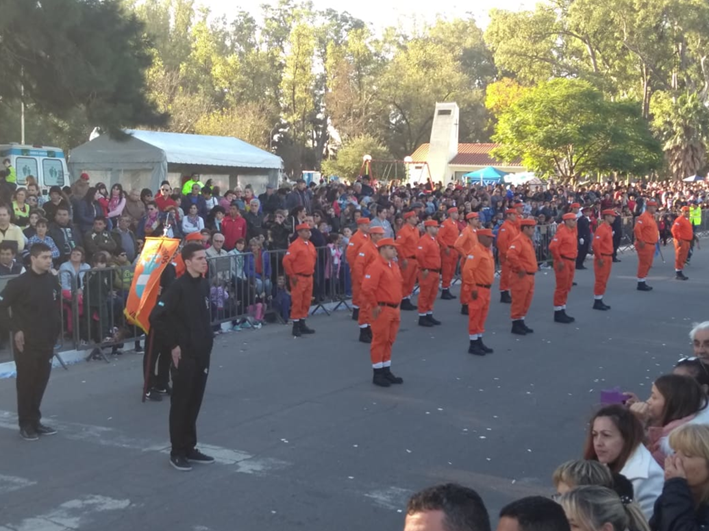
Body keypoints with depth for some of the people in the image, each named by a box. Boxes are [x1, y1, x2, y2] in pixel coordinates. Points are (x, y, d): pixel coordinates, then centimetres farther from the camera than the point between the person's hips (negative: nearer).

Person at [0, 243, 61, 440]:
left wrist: (56, 329, 8)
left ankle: (35, 421, 23)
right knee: (26, 382, 3)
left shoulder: (52, 281, 5)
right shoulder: (19, 282, -12)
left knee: (41, 381, 11)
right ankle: (26, 424, 13)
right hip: (26, 342, -5)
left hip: (47, 341, 5)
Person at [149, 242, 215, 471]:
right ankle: (177, 452, 13)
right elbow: (156, 317, -19)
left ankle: (190, 448, 24)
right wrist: (173, 345, -15)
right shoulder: (178, 287, -16)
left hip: (202, 353, 7)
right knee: (181, 403, 3)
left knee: (194, 403, 14)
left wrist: (208, 341, 11)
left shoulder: (204, 285, 7)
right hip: (184, 355, -7)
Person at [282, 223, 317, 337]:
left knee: (306, 302, 12)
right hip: (299, 278, -8)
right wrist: (292, 276, -16)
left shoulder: (311, 245, 10)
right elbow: (286, 261, -19)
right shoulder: (295, 245, -14)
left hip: (309, 277, 8)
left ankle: (302, 324, 22)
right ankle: (296, 326, 4)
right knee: (297, 302, -3)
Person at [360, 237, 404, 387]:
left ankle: (387, 371, 24)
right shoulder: (375, 266, -17)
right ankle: (377, 374, 7)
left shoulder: (394, 265, 13)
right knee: (379, 341, -1)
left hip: (394, 309, 9)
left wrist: (397, 304, 18)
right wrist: (374, 306, -17)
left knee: (389, 341, 14)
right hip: (382, 309, -9)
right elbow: (367, 289, -24)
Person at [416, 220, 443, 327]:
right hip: (427, 272, -9)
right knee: (424, 295, -3)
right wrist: (424, 269, -21)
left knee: (432, 295, 14)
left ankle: (429, 315, 23)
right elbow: (419, 255, -26)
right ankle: (422, 318, 2)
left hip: (435, 272, 9)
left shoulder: (434, 240, 15)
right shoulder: (424, 240, -16)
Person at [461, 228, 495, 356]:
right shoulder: (475, 251, -17)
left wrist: (487, 287, 20)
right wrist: (473, 288, -23)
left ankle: (479, 342, 23)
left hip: (486, 289, 10)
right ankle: (473, 345, 3)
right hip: (478, 289, -10)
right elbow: (467, 270, -24)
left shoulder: (487, 251, 13)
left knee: (482, 317, 15)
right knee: (475, 317, -3)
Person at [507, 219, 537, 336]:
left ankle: (521, 322, 24)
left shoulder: (527, 240, 16)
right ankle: (516, 325, 4)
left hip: (529, 276, 10)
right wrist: (520, 268, -24)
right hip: (521, 277, -10)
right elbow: (511, 255, -31)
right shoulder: (518, 240, -17)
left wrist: (532, 270, 17)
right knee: (518, 301, -3)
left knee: (526, 301, 15)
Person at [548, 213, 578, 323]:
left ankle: (562, 312, 23)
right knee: (561, 288, -4)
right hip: (563, 262, -9)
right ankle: (558, 314, 2)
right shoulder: (561, 232, -17)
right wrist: (559, 260, -20)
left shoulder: (573, 231, 11)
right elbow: (552, 247, -24)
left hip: (571, 262, 9)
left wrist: (573, 259, 18)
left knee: (567, 288, 14)